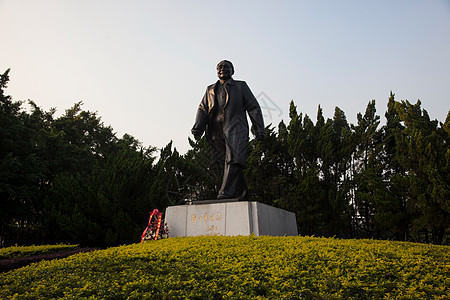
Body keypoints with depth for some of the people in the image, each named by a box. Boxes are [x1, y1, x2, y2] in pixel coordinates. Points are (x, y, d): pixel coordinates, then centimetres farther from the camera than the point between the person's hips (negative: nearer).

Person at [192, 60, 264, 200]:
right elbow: (203, 108, 14)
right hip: (217, 132, 3)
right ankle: (242, 194, 12)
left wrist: (259, 129, 1)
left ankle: (226, 194, -25)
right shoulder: (210, 89, 24)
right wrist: (198, 126, -5)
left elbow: (253, 107, 12)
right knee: (230, 162, 2)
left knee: (234, 161, -19)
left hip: (236, 129, -3)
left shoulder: (240, 86, 16)